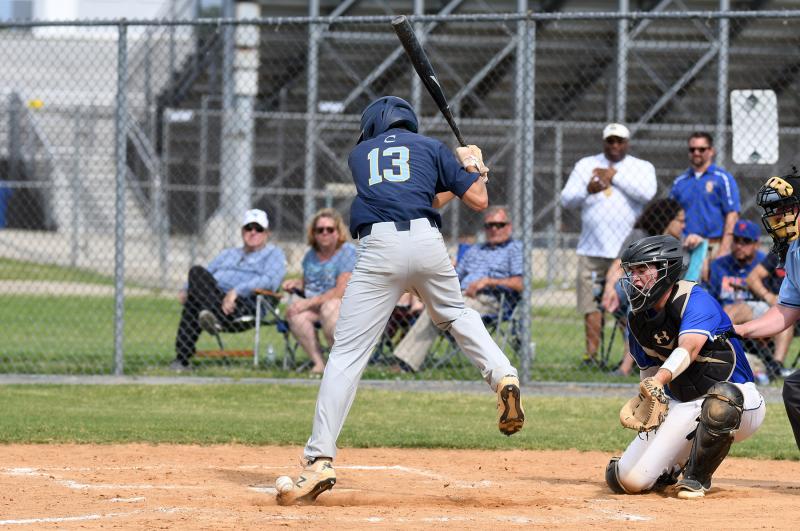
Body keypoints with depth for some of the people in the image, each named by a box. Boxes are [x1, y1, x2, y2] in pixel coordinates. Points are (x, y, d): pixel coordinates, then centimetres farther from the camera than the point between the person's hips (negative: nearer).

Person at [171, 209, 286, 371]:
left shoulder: (273, 254, 17)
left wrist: (237, 291, -18)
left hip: (246, 305, -6)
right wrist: (185, 290, 8)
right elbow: (205, 275, 32)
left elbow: (270, 280, -4)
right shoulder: (228, 254, 38)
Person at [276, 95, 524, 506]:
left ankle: (320, 461, -12)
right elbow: (479, 200, 16)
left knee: (347, 354, -4)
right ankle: (503, 376, 8)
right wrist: (472, 169, 36)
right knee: (455, 314, 32)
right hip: (426, 243, 1)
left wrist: (448, 186, 40)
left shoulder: (359, 154, 25)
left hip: (379, 249, -1)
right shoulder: (430, 148, 20)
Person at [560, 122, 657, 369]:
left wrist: (615, 176, -11)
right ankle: (591, 354, 0)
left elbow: (647, 193, -12)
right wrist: (587, 190, -13)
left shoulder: (642, 167, 8)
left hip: (629, 252, -2)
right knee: (592, 304, -3)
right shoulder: (585, 165, 13)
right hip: (592, 250, 2)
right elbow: (566, 199, 7)